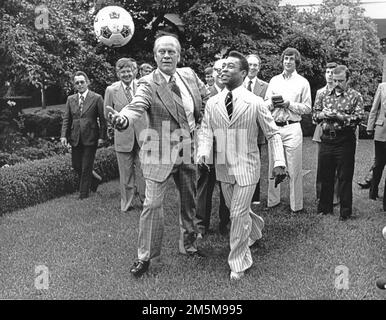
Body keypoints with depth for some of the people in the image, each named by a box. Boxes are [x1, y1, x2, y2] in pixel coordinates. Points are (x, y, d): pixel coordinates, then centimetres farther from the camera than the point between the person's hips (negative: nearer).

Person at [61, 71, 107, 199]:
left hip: (90, 138, -5)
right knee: (76, 165, 11)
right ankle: (95, 179, 36)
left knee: (86, 167, 2)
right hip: (75, 138, 5)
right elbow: (66, 119, 8)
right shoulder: (70, 99, 8)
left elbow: (102, 119, -4)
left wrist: (102, 137, -10)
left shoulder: (96, 98, -4)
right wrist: (63, 135, -4)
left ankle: (84, 194, 16)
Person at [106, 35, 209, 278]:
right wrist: (122, 119, -54)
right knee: (153, 204, -4)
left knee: (189, 202, 17)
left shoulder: (189, 74, 1)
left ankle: (189, 244, 36)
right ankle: (145, 256, 10)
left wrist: (201, 122, 10)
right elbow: (136, 107, -32)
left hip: (189, 149, 5)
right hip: (160, 153, -5)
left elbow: (205, 97, 19)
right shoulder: (148, 84, -15)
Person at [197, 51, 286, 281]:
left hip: (246, 167, -4)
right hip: (223, 167, 4)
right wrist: (203, 153, -15)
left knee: (239, 214, -4)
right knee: (236, 209, 20)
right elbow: (206, 132, 4)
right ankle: (256, 227, 53)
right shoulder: (213, 103, 0)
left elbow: (273, 132, -4)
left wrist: (279, 161, -13)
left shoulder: (255, 103, -10)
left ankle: (238, 262, 14)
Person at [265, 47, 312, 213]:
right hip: (274, 126, 3)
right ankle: (273, 200, 18)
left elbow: (307, 108, 1)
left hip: (292, 128, -3)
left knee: (294, 168, -3)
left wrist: (289, 104, -11)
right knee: (273, 167, 7)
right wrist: (272, 103, -7)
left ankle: (296, 205, 4)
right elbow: (265, 104, 14)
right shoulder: (274, 80, 15)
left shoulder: (302, 82, 5)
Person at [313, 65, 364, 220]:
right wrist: (322, 115, -8)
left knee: (344, 178, 1)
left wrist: (338, 115, -19)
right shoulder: (325, 95, 12)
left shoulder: (355, 96, -2)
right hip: (326, 139, 4)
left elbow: (358, 117, -11)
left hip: (345, 141, -4)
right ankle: (325, 208, 25)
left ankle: (345, 212, 12)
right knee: (325, 176, 12)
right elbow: (315, 113, 14)